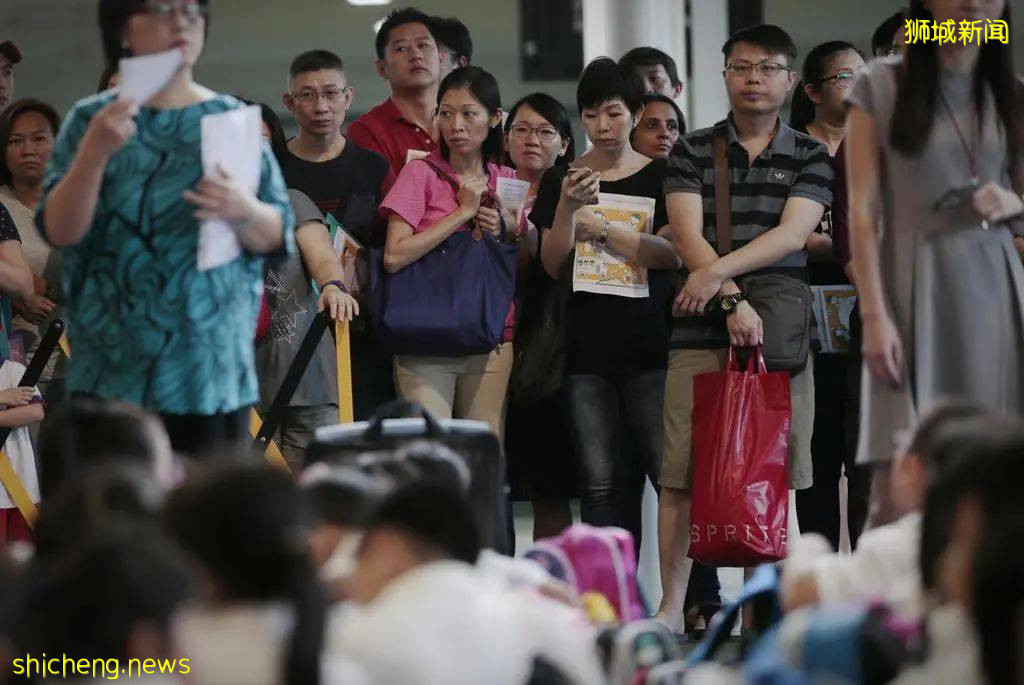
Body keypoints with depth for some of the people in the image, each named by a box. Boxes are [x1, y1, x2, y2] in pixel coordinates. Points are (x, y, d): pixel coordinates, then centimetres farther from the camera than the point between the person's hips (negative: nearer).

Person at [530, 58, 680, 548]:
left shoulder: (659, 177, 6)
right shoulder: (560, 180, 12)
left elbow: (672, 253, -6)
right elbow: (553, 265, 5)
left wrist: (599, 228, -8)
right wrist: (568, 207, -11)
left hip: (650, 344, -2)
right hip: (587, 347, 2)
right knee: (602, 484, 1)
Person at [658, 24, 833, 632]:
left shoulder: (811, 157, 10)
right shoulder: (693, 152, 10)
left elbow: (792, 234, -5)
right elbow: (689, 236, -2)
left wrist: (718, 270, -16)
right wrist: (733, 300, -16)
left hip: (780, 330, 0)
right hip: (700, 331, 0)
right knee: (681, 475, -3)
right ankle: (672, 606, 3)